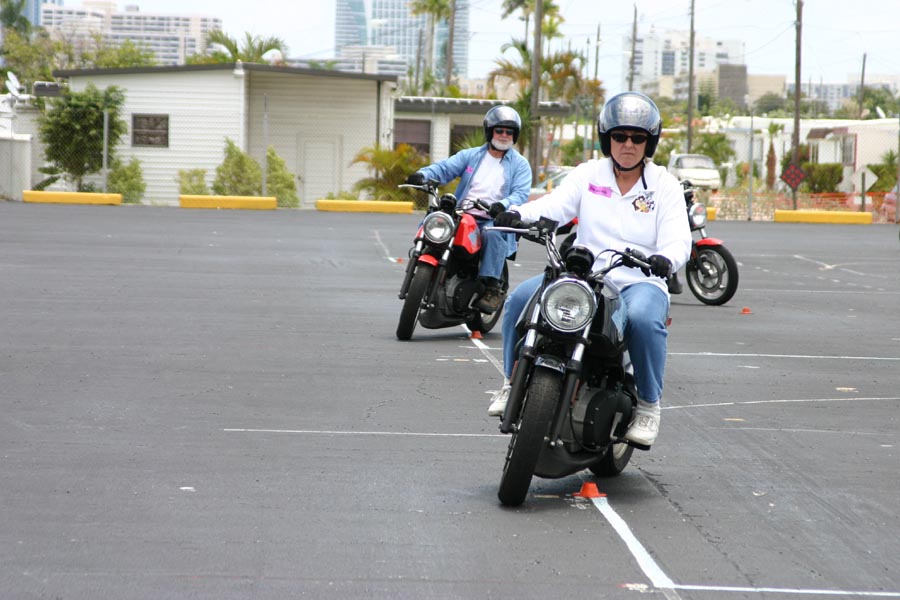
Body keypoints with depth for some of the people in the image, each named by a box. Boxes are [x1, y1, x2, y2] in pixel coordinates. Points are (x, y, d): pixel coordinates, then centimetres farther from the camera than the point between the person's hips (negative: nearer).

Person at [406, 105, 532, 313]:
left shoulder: (520, 164, 9)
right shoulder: (470, 156, 17)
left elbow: (521, 193, -6)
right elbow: (445, 168, 3)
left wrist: (504, 205, -29)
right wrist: (423, 174, -20)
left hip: (495, 220, -3)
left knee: (493, 234, -37)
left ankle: (492, 287, -33)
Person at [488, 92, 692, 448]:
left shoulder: (664, 184, 5)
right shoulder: (588, 174, 10)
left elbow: (678, 240, -6)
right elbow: (555, 205, -6)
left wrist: (665, 259, -31)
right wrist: (518, 214, -28)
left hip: (641, 282, -3)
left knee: (643, 319, -38)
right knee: (521, 299, -20)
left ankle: (648, 406, -18)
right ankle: (513, 382, -2)